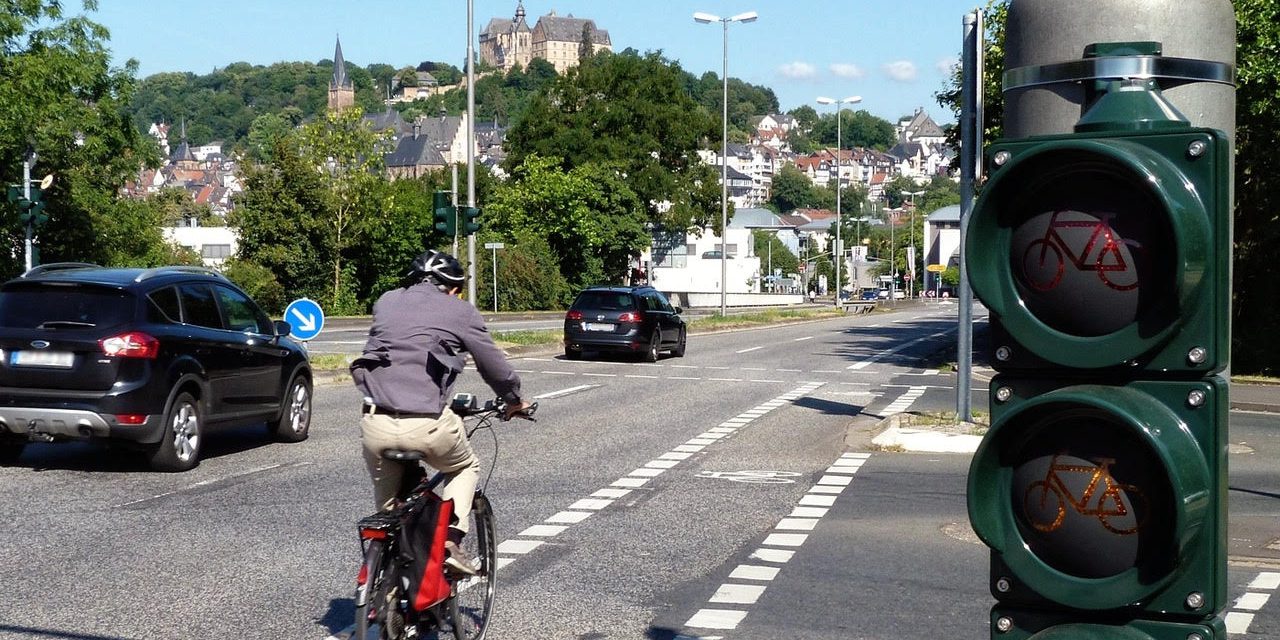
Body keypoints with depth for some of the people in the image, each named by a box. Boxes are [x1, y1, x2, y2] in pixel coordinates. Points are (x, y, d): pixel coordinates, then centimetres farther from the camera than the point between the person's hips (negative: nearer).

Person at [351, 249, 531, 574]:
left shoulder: (386, 301, 18)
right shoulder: (459, 310, 6)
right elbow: (493, 364, 10)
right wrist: (513, 400, 28)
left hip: (376, 424, 4)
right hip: (428, 425, -3)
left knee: (388, 505, 22)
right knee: (465, 468, 27)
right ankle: (450, 540, 9)